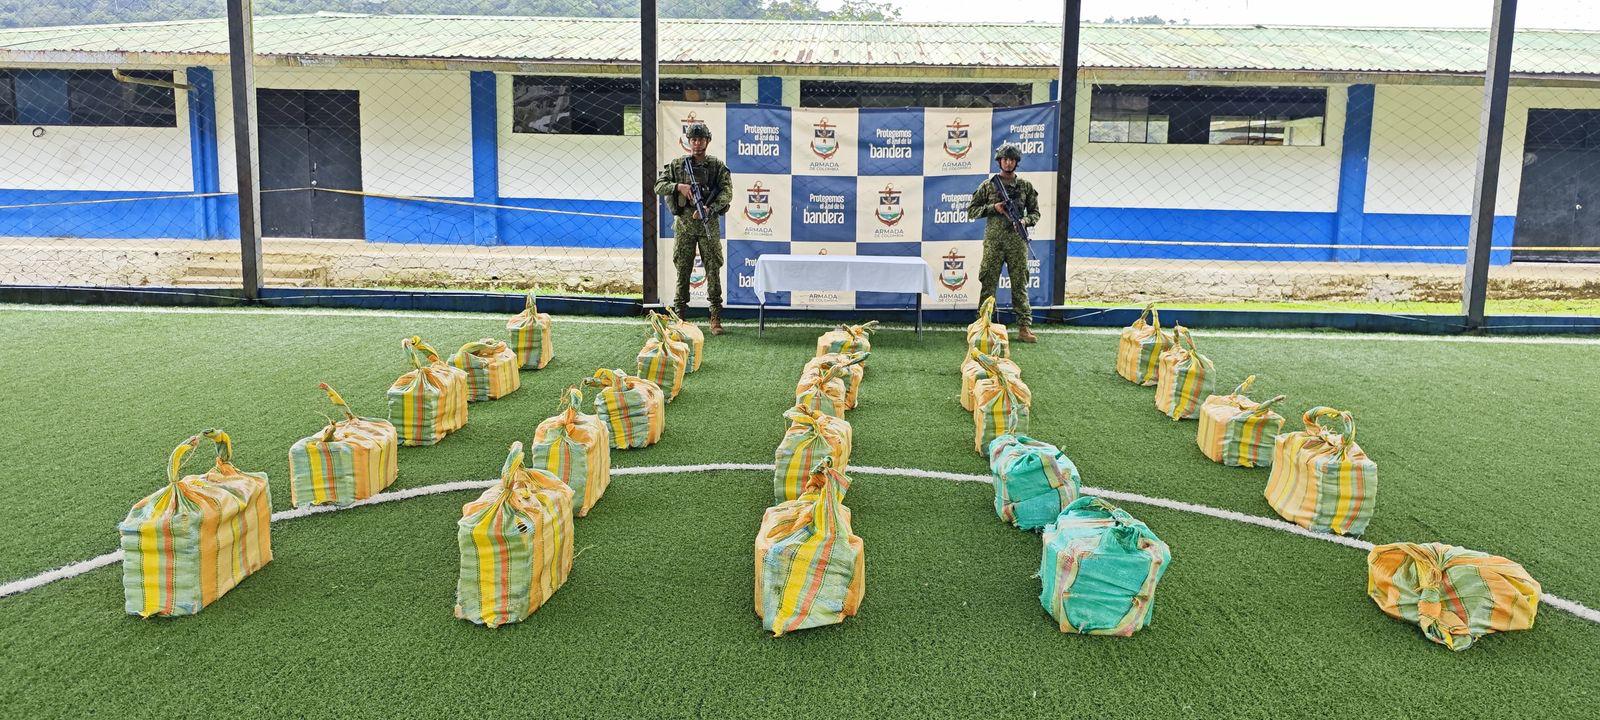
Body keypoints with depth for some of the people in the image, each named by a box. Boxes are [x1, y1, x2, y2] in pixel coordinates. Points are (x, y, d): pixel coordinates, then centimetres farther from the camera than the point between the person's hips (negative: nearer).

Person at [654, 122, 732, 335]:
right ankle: (679, 315, 10)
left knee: (713, 269, -2)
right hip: (684, 223, 1)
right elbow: (659, 186, 2)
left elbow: (727, 192, -5)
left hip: (709, 223, -1)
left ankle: (716, 318, 2)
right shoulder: (677, 165, 7)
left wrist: (708, 208, -19)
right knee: (682, 270, 4)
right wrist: (678, 186, -16)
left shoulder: (717, 166, 4)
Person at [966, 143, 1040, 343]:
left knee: (1020, 285, 2)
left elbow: (1035, 213, 14)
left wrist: (1025, 220, -8)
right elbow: (971, 210, 7)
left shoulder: (1026, 186, 10)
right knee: (988, 285, 0)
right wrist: (993, 208, -7)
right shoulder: (988, 185, 5)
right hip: (993, 242, -1)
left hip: (1017, 242, 1)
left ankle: (1024, 328, 5)